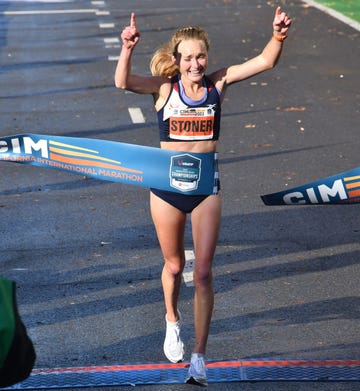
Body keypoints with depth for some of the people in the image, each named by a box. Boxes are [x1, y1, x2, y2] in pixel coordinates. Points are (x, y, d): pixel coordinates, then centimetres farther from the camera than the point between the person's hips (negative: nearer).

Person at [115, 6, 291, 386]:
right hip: (166, 187, 0)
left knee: (203, 273, -5)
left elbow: (264, 62, -14)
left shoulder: (218, 83, -5)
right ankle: (172, 321, 48)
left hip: (206, 188, 0)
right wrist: (128, 48, -45)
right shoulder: (164, 87, -8)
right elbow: (123, 82, -26)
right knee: (174, 265, 18)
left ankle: (198, 358, 0)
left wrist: (278, 37, -34)